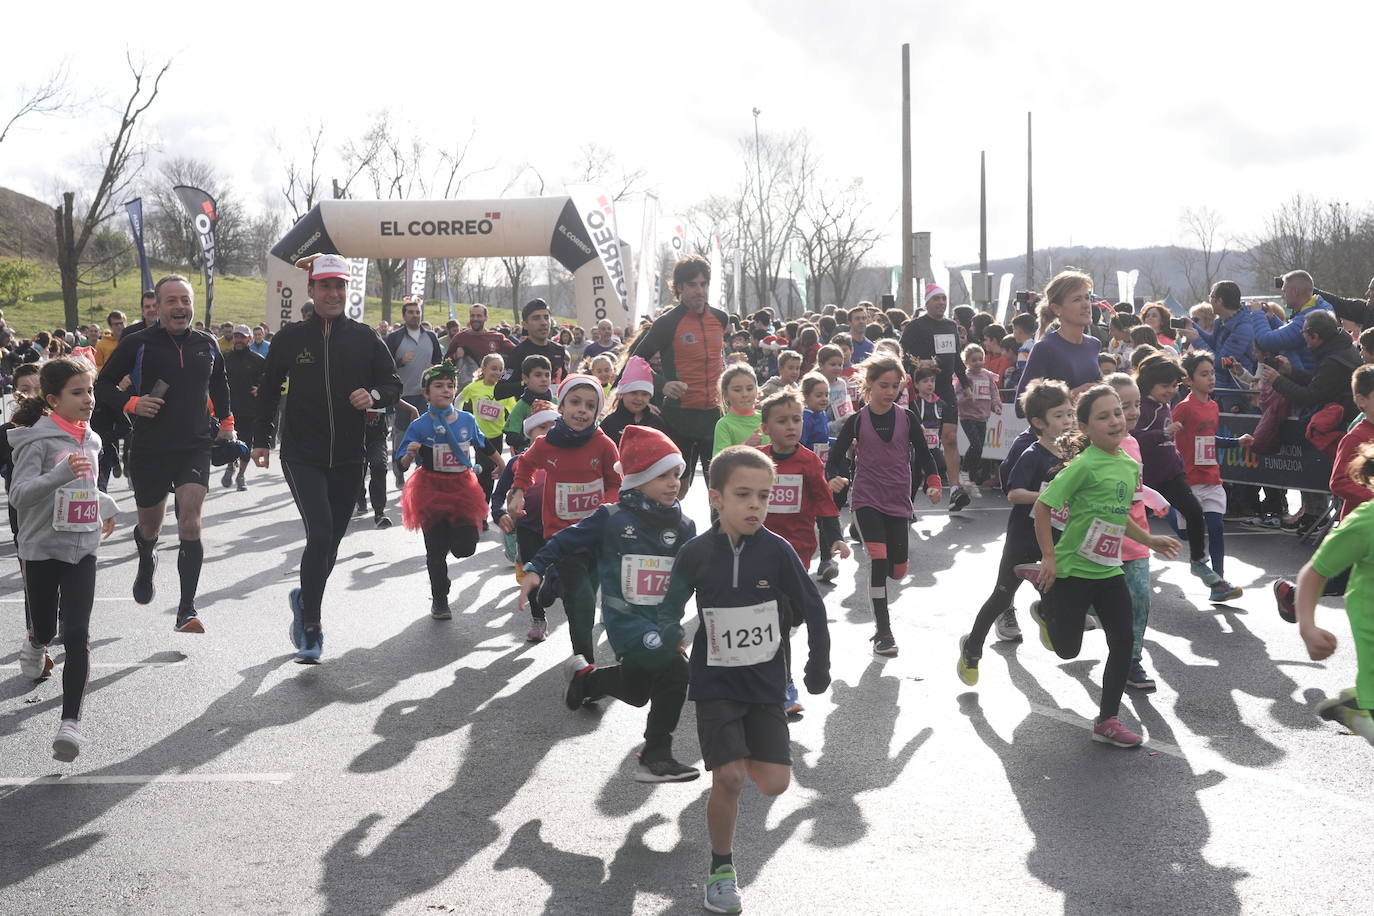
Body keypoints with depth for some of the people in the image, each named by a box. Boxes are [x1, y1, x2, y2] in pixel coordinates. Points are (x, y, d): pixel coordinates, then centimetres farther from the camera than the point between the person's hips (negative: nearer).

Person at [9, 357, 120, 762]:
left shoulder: (90, 440, 8)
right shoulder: (39, 440, -13)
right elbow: (19, 495, -24)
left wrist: (106, 505, 19)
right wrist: (62, 472, -35)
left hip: (82, 549, 4)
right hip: (41, 549, -4)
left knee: (77, 636, -8)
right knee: (44, 630, 13)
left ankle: (70, 724, -11)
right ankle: (34, 645, 52)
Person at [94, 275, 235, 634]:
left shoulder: (206, 344, 5)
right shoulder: (137, 344, -6)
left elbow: (219, 383, 24)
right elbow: (103, 385, 1)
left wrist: (226, 421, 20)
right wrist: (131, 403, -15)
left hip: (195, 449, 1)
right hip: (149, 451, -1)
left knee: (190, 524, -14)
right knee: (149, 527, 15)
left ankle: (187, 610, -9)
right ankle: (146, 564, 52)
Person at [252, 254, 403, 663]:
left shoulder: (365, 339, 3)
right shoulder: (290, 338, 1)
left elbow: (394, 384, 6)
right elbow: (269, 390, 12)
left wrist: (374, 395, -16)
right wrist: (262, 439, 13)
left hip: (349, 458, 3)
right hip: (302, 456, -2)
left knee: (332, 539, 11)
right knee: (320, 533, -17)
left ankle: (305, 599, 37)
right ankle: (311, 627, -7)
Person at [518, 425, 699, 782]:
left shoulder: (683, 526, 3)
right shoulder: (612, 519, -10)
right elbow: (567, 541, -2)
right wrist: (535, 569, -7)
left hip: (664, 619, 6)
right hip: (626, 618, -6)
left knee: (636, 690, 19)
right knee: (674, 671, -23)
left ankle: (584, 676, 50)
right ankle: (656, 756, -5)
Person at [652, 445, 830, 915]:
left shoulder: (777, 551, -10)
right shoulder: (696, 553, -10)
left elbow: (813, 610, 0)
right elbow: (671, 608, 3)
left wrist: (818, 668, 4)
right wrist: (667, 636, -16)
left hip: (766, 682, 2)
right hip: (715, 683, -1)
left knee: (774, 783, -2)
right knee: (728, 779, -12)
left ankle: (741, 755, 32)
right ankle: (721, 867, 11)